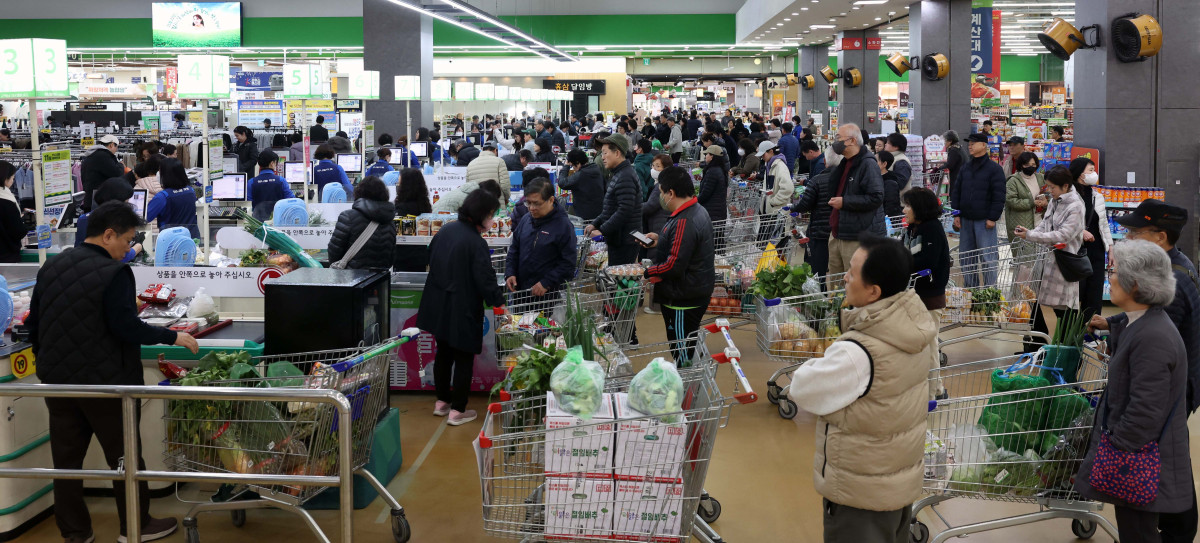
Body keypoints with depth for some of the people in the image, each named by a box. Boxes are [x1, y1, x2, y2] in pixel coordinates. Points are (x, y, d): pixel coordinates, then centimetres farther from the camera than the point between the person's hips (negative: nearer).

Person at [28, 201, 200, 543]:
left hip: (57, 381, 6)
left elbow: (34, 324, 11)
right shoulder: (114, 273, -17)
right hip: (104, 382, -6)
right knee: (124, 457, 9)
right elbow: (127, 328, -21)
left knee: (66, 459, 12)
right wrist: (172, 337, -10)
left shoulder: (51, 267, 6)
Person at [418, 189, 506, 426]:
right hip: (461, 309, -8)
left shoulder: (446, 230, 1)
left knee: (443, 352, 21)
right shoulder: (476, 243, -22)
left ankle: (442, 401, 33)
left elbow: (431, 260, 13)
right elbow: (485, 280, -21)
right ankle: (457, 410, 13)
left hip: (437, 306, 8)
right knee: (464, 357, 6)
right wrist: (500, 302, -9)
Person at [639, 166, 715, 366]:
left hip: (684, 300, -11)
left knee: (682, 354, -1)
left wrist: (646, 273, -16)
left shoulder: (684, 222, -26)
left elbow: (674, 266, -28)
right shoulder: (697, 210, 8)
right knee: (687, 352, 21)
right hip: (696, 292, 11)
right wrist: (660, 240, 14)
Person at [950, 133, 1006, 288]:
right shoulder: (965, 168, 13)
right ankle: (970, 287, 19)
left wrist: (993, 218, -13)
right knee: (965, 256, 9)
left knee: (987, 257, -4)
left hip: (984, 221, -6)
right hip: (966, 220, 6)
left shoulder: (994, 169, -4)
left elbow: (999, 196, -8)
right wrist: (956, 214, 5)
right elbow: (956, 192, 15)